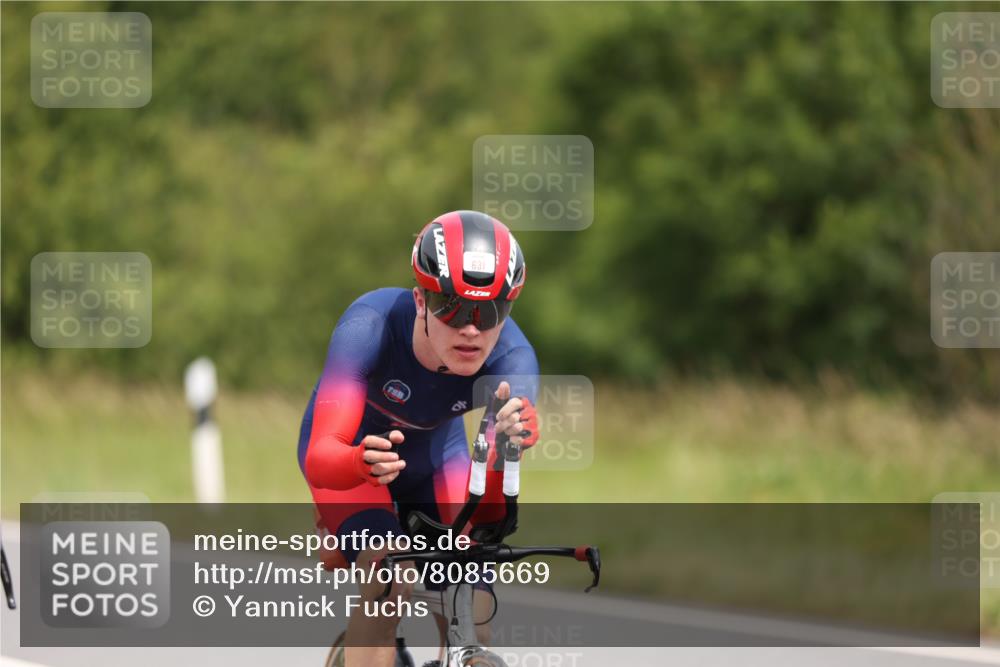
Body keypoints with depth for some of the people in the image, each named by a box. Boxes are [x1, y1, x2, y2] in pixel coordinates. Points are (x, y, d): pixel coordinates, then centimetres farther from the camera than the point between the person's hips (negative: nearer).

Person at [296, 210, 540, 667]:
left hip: (435, 457, 3)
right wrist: (364, 462, -69)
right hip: (351, 450, -3)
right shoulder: (371, 326, -38)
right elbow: (320, 459, -46)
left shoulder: (511, 359, -33)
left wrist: (507, 448, -63)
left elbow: (485, 516, -42)